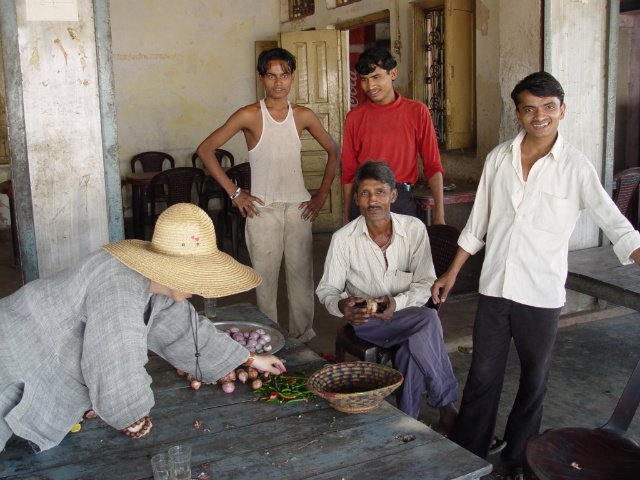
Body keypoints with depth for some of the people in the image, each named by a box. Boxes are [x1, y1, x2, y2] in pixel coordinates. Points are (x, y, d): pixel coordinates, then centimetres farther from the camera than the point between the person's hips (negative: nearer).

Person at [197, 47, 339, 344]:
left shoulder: (303, 116, 4)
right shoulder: (249, 115, -6)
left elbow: (333, 151, 15)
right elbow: (205, 149, -6)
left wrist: (323, 193, 7)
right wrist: (234, 192, -8)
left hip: (298, 206, 3)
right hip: (262, 208, -3)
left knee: (301, 273, 6)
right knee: (265, 276, 3)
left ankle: (303, 337, 20)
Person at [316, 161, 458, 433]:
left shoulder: (414, 229, -3)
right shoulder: (343, 239, -6)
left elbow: (427, 285, -6)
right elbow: (327, 290, -1)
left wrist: (397, 302, -26)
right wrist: (341, 306, -26)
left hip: (407, 313, 2)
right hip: (366, 321, -2)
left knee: (414, 348, -33)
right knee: (428, 320, -30)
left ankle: (408, 421, -11)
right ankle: (446, 403, -15)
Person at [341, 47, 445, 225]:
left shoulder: (417, 111, 2)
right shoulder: (354, 117, 5)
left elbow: (433, 166, 2)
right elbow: (348, 172, 9)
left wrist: (439, 214, -5)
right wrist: (347, 217, 8)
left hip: (402, 199, -1)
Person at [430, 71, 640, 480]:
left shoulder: (575, 167, -8)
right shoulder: (499, 158, 3)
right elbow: (477, 224, 10)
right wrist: (452, 272, 11)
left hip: (542, 294, -2)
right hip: (495, 288, 3)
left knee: (534, 381, 13)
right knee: (483, 377, 12)